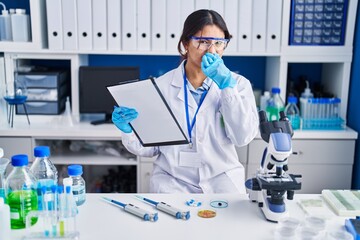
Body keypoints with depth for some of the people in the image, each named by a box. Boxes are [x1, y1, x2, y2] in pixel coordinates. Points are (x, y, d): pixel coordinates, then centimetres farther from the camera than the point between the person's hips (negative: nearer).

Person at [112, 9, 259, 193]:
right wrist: (129, 129, -19)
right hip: (172, 178, 0)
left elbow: (243, 137, -13)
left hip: (222, 177, 1)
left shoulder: (238, 83, 1)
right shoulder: (162, 86, -1)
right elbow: (150, 147, 2)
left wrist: (226, 84, -17)